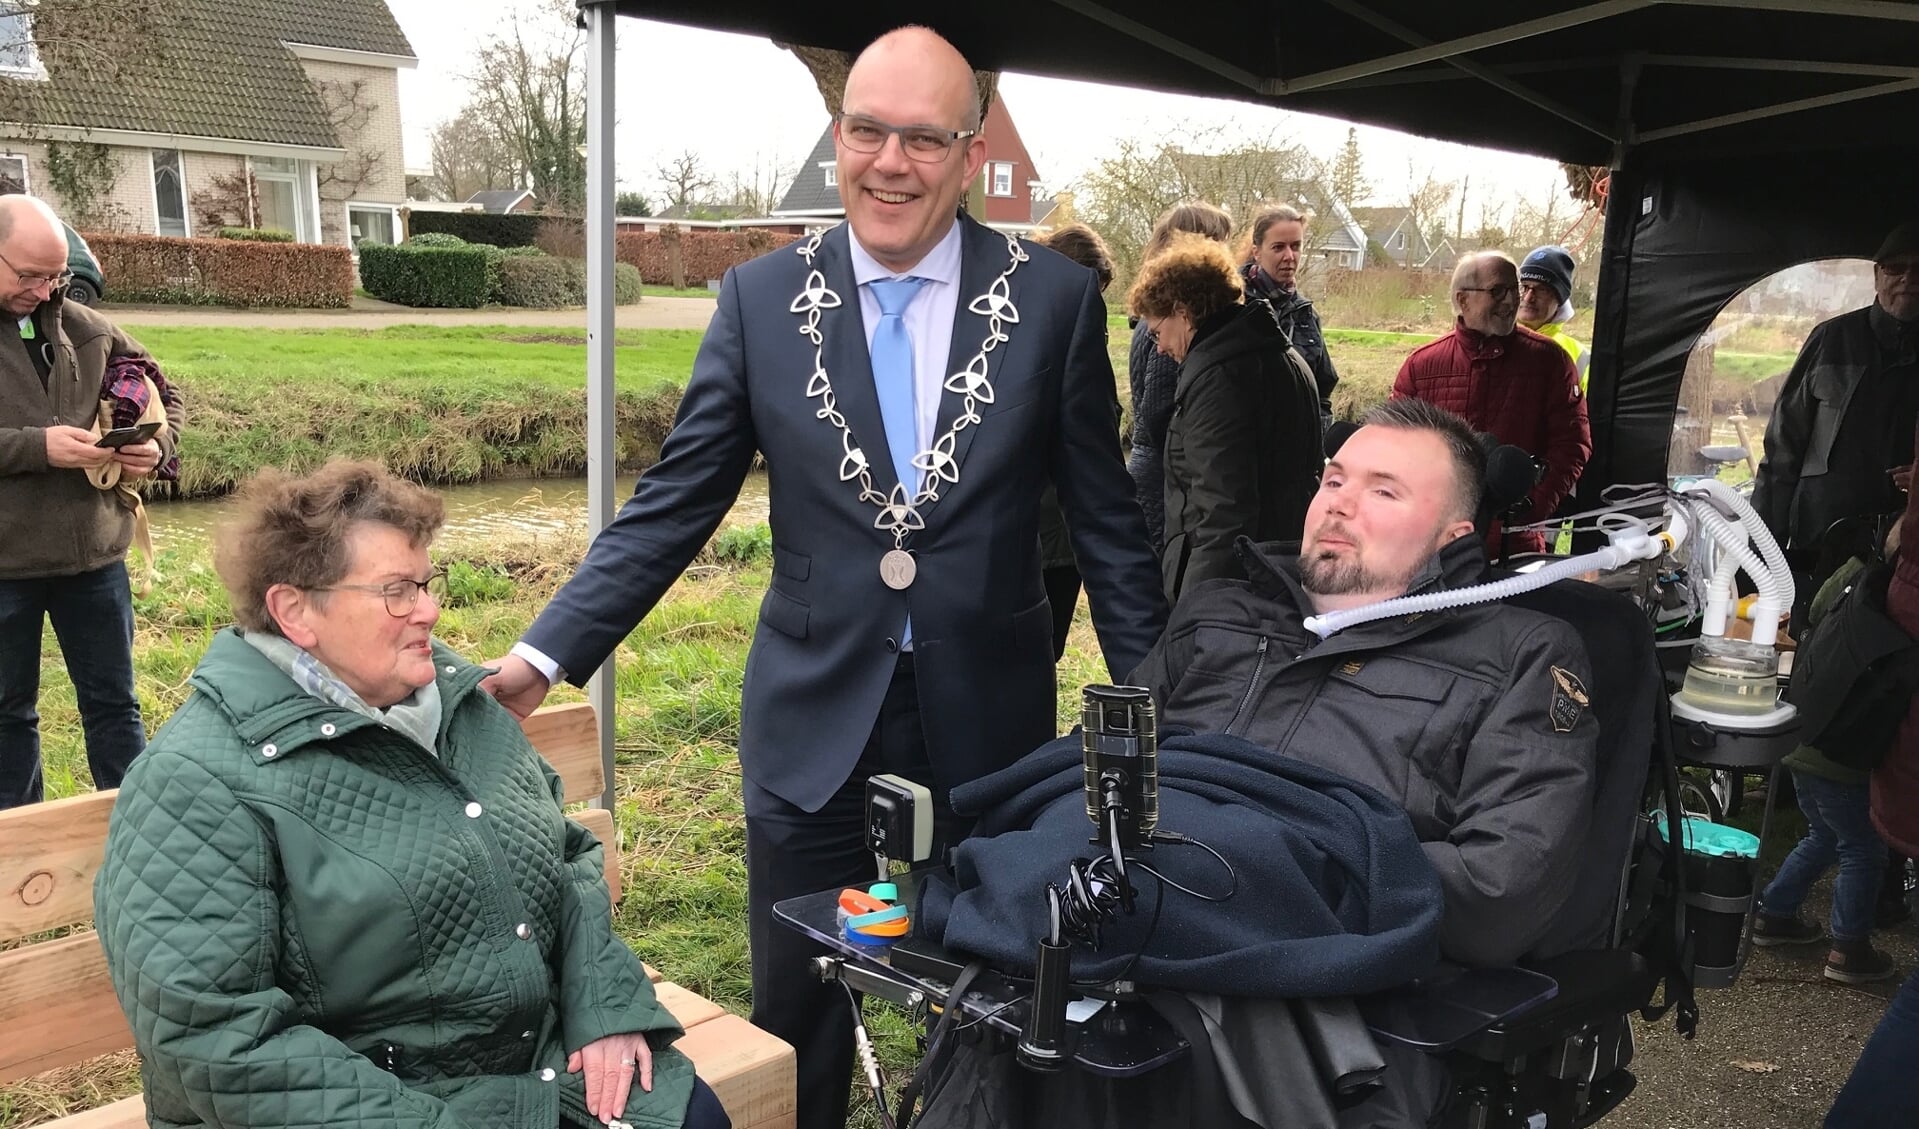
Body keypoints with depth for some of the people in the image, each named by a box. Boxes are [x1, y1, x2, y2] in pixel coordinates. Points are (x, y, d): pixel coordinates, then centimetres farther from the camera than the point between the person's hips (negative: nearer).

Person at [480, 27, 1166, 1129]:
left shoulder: (1055, 299, -5)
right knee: (795, 1029, 14)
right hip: (814, 720, 1)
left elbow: (1107, 521, 0)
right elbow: (674, 503, -1)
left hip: (987, 719, 0)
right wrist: (545, 654, -10)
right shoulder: (761, 298, -2)